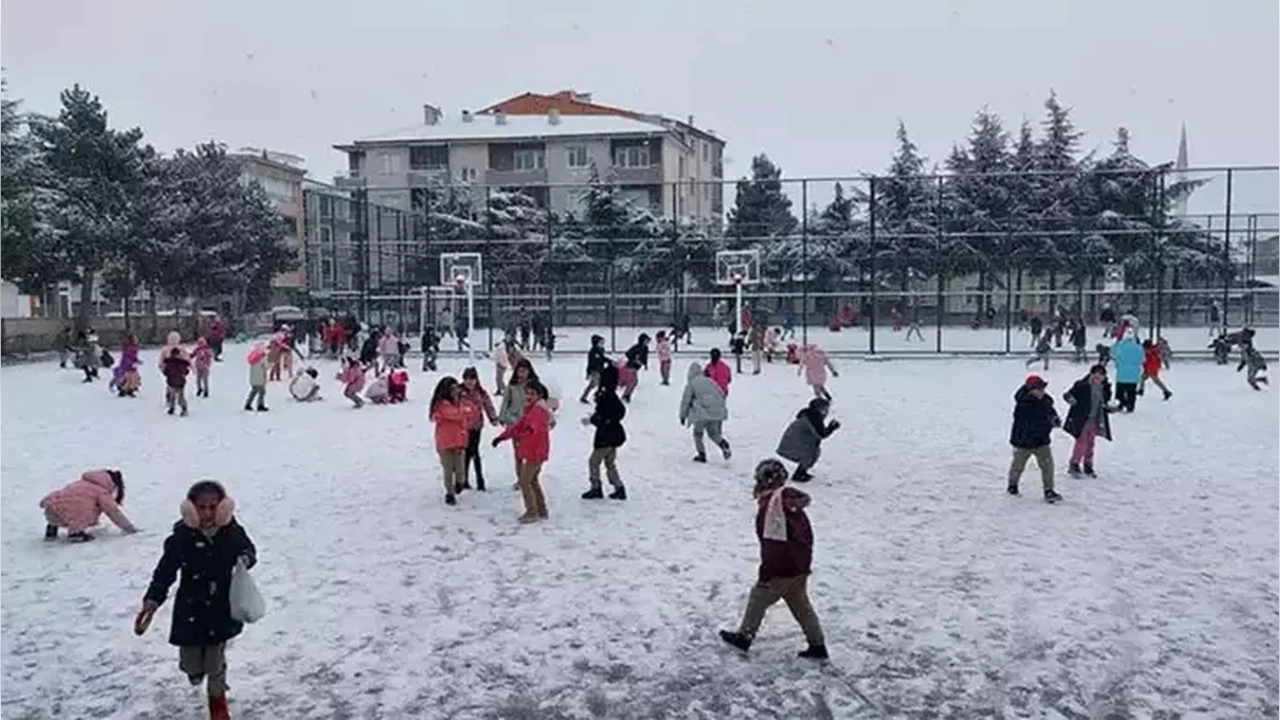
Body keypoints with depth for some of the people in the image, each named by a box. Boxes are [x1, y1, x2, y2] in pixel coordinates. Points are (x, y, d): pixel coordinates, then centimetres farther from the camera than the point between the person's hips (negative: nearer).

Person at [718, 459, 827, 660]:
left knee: (758, 597, 10)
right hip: (800, 568, 8)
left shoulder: (769, 507, -22)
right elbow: (806, 535, 14)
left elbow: (772, 545, -23)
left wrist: (766, 573, -16)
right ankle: (817, 645, 21)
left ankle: (744, 636, 23)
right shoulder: (791, 501, 5)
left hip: (783, 571, -8)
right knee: (800, 605, 18)